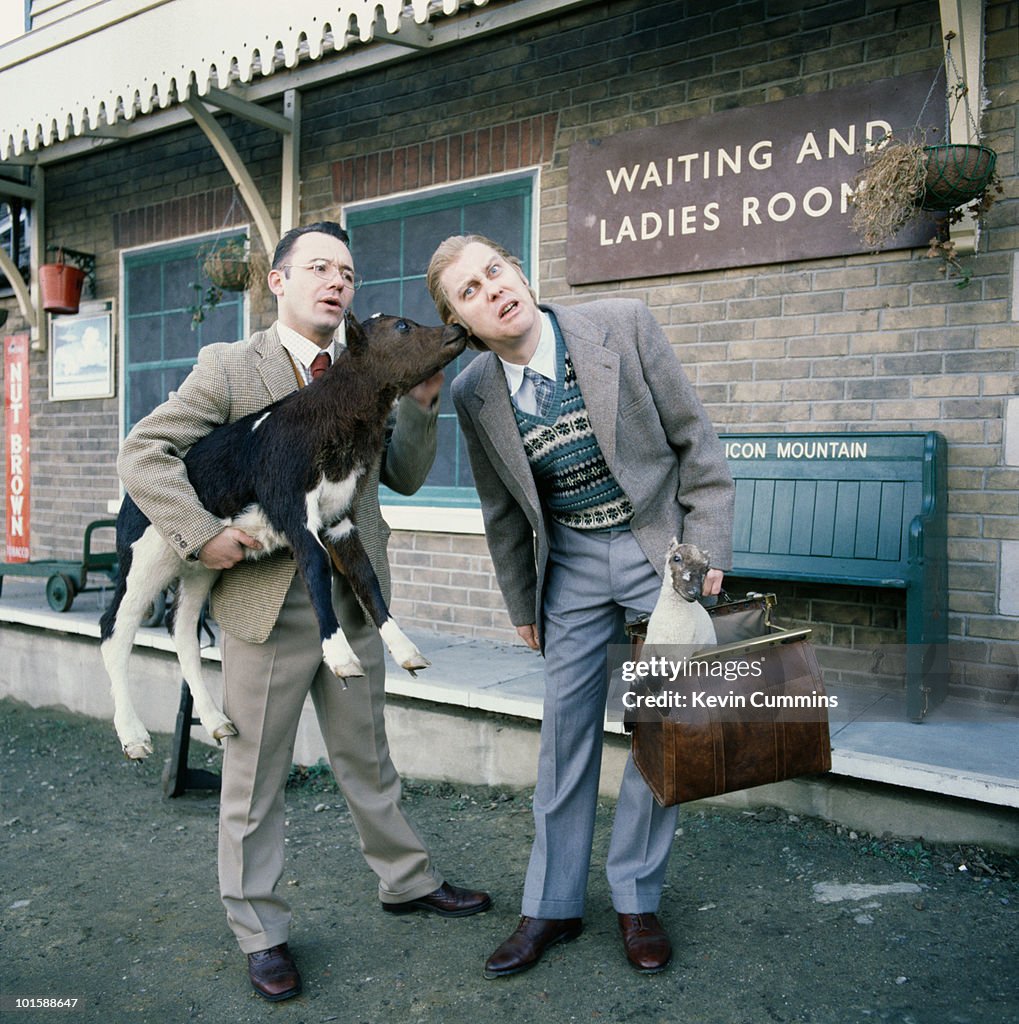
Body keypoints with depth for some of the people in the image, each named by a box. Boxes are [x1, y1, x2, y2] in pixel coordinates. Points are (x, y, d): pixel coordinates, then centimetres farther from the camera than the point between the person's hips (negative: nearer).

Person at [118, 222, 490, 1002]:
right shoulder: (229, 368, -4)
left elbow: (404, 476, 10)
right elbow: (144, 454, -7)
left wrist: (422, 403, -4)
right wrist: (201, 533, -19)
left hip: (353, 601, 4)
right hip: (266, 602, -4)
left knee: (367, 758, 19)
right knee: (257, 775, 10)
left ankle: (409, 881, 39)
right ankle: (260, 931, 27)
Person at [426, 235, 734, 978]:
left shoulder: (623, 324, -14)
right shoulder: (475, 393, -6)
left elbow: (694, 438, -7)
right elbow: (503, 511, 6)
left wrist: (708, 549, -10)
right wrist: (522, 603, 12)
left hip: (660, 547, -1)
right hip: (571, 562, 2)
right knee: (567, 730, 7)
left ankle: (637, 897, 24)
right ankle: (553, 905, 24)